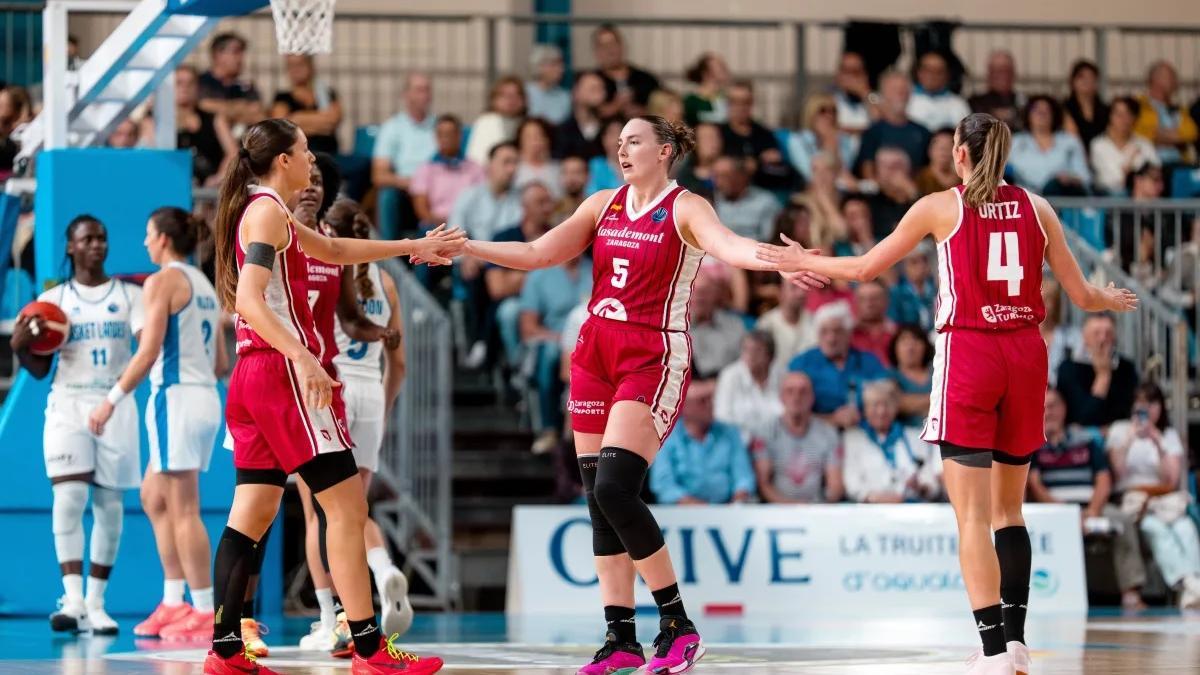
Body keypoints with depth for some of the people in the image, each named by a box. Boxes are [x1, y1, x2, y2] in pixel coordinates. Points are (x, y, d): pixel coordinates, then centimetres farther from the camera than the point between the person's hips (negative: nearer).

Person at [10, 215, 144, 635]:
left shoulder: (129, 295, 7)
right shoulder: (52, 300, 8)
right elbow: (40, 369, 8)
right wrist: (21, 347, -12)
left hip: (115, 404, 1)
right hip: (68, 403, -1)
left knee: (109, 505, 3)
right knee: (69, 496, -16)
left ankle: (95, 604, 10)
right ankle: (73, 599, -20)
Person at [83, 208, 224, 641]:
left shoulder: (162, 282, -8)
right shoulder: (204, 285, 16)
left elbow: (149, 351, -17)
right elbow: (221, 363, 16)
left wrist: (112, 400, -14)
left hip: (176, 398, -9)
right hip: (207, 398, 9)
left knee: (183, 510, -6)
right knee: (154, 499, 16)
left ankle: (204, 613, -7)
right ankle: (174, 604, 13)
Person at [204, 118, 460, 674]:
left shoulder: (265, 212, 20)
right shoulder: (268, 211, -10)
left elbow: (335, 250, 34)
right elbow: (250, 300, -22)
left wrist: (414, 246, 38)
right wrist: (302, 359, -31)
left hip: (255, 375, 10)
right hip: (282, 373, -10)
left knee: (253, 513, 8)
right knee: (346, 505, -8)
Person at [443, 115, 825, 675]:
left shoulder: (684, 208, -5)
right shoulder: (604, 205, 13)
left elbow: (728, 246, -23)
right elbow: (537, 254, 14)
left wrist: (778, 261, -43)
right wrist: (464, 246, 7)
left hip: (654, 359, -6)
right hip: (596, 352, 7)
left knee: (614, 488, -18)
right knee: (598, 498, 3)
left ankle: (678, 626, -7)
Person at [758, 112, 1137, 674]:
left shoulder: (941, 207, -1)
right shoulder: (1035, 208, 6)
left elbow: (865, 268, 5)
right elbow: (1081, 295, 10)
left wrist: (802, 261, 21)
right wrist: (1114, 301, 33)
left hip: (966, 353, -4)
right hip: (1025, 354, 4)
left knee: (972, 515, -5)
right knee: (1008, 510, 17)